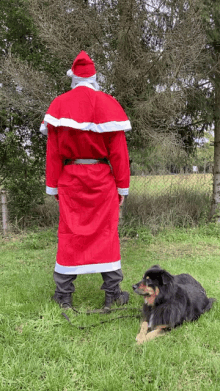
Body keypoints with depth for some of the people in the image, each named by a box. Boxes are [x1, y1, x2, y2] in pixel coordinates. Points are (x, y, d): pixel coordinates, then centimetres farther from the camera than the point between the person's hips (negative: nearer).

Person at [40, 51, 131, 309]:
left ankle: (64, 295, 12)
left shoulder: (59, 104, 3)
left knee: (69, 233, 7)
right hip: (101, 178, -1)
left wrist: (53, 185, 5)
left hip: (70, 177, 2)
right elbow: (118, 150, -7)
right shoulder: (108, 104, -3)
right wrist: (123, 186, -1)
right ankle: (112, 292, 9)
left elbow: (53, 150, 0)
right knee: (106, 232, 5)